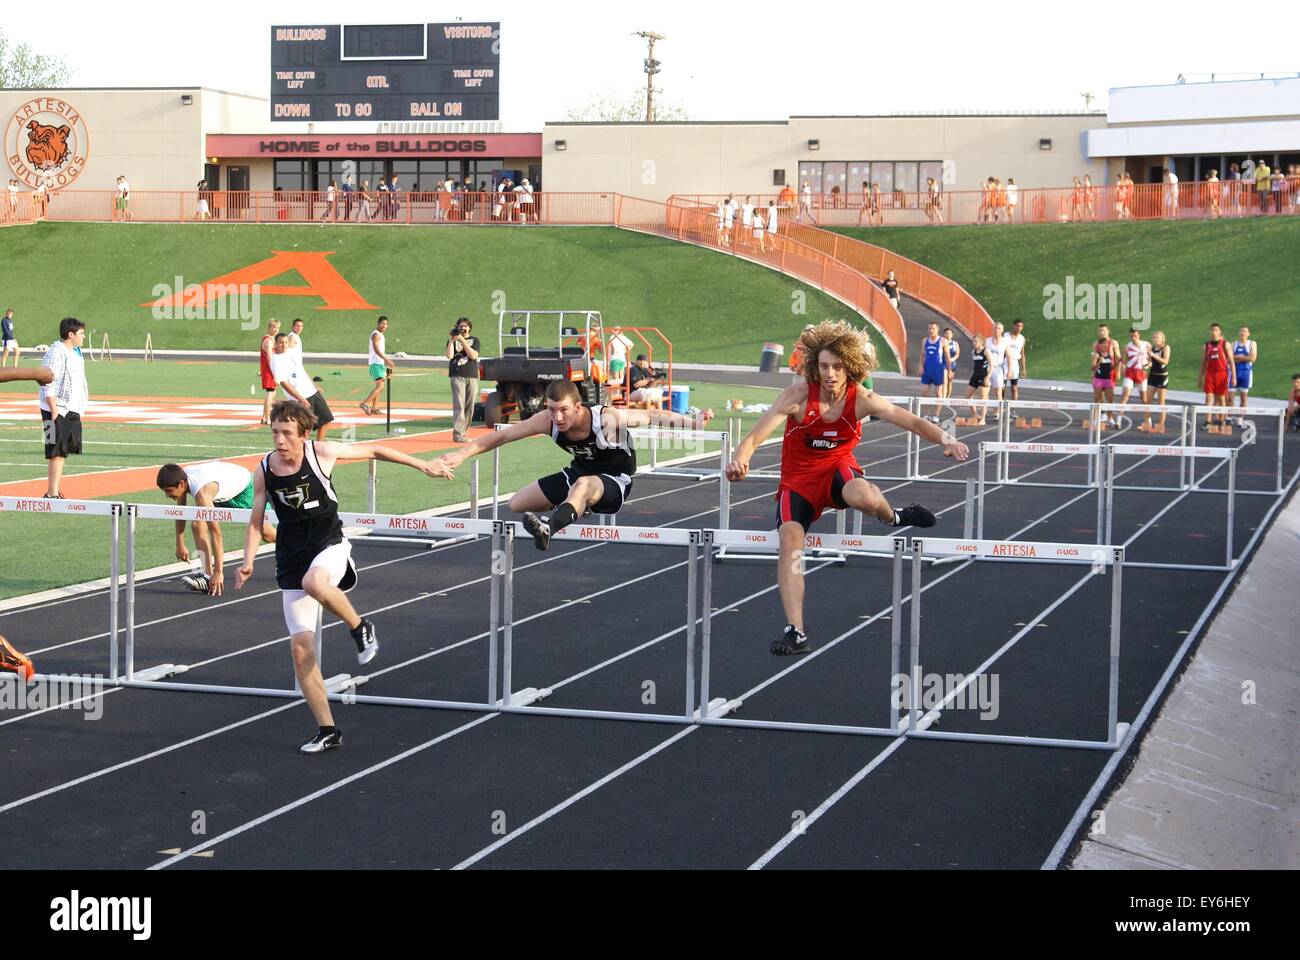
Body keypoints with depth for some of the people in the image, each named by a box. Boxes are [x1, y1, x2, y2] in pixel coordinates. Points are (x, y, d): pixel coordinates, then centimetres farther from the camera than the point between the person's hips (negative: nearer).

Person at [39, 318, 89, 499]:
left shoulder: (76, 352, 14)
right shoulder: (56, 352, -14)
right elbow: (48, 384, -18)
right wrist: (54, 411, -22)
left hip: (72, 410, 9)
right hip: (57, 410, -9)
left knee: (64, 452, 12)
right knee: (57, 453, -8)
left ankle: (53, 491, 20)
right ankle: (52, 495, -6)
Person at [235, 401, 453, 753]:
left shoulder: (322, 453, -9)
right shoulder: (263, 471, -2)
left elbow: (373, 451, 5)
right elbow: (255, 524, 8)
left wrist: (422, 466, 10)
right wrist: (248, 563, -8)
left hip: (329, 545, -3)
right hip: (292, 560, 3)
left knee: (314, 582, -40)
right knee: (300, 647, -3)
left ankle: (361, 628, -9)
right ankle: (327, 730, 8)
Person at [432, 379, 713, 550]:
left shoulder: (606, 419, -31)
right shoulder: (546, 421, -20)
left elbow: (652, 417, -21)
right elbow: (501, 436, -14)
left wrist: (693, 423, -30)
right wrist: (462, 454, -22)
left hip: (615, 480, -6)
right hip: (579, 472, 6)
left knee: (583, 484, -43)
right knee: (517, 504, 5)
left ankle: (549, 527, -68)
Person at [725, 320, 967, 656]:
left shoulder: (862, 400, -13)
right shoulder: (799, 395, -18)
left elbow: (913, 422, -11)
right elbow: (755, 436, -24)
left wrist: (946, 439, -29)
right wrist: (739, 460, -46)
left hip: (837, 470, 0)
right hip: (797, 480, 1)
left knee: (862, 496, -37)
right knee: (790, 538, -23)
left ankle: (892, 517, 1)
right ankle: (795, 631, -20)